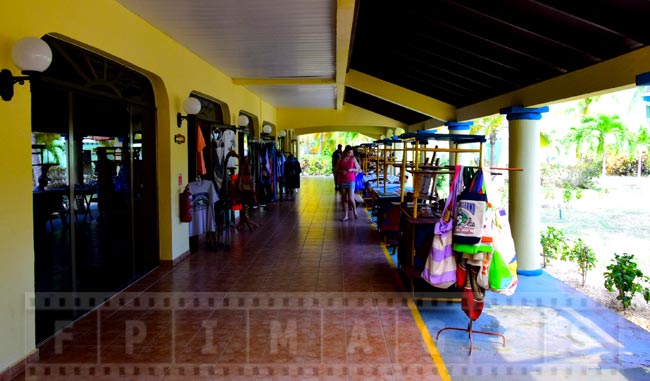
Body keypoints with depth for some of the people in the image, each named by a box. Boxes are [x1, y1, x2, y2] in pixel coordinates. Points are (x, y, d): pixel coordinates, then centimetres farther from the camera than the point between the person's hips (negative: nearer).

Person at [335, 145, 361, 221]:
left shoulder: (353, 159, 0)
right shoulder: (340, 159, 3)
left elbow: (357, 169, 3)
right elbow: (336, 170, 6)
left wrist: (352, 169, -15)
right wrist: (341, 171, -13)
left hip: (351, 181, -2)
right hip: (342, 181, 2)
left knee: (351, 198, -10)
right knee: (344, 199, 6)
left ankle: (355, 212, 17)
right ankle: (345, 216, 14)